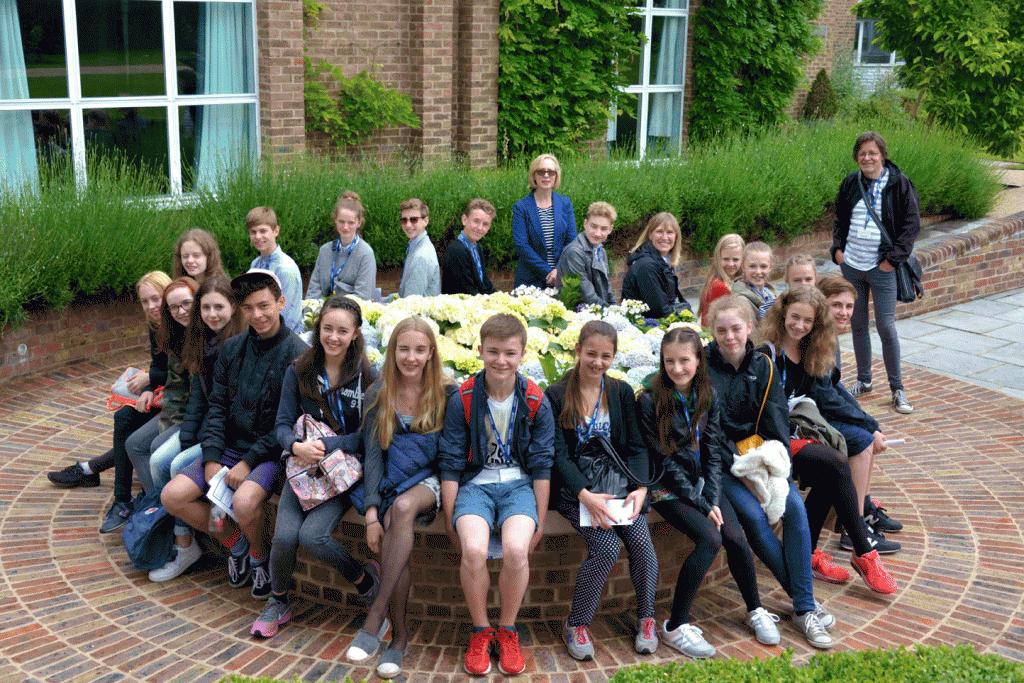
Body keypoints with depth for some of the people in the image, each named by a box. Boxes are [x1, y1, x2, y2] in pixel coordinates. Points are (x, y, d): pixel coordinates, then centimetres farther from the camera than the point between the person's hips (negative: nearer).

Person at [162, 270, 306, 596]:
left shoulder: (296, 354, -11)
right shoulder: (232, 348, 7)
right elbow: (217, 406, 9)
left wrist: (249, 462, -17)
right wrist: (212, 458, -5)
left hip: (269, 453, -6)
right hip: (229, 447, 6)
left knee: (244, 503, -33)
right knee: (173, 496, -10)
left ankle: (260, 556, 1)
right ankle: (234, 542, 13)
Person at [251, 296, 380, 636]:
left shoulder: (367, 377, -4)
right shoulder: (299, 372, 4)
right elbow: (282, 424, 2)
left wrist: (327, 446, -19)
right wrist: (297, 446, -20)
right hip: (303, 467, 2)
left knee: (312, 535, -25)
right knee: (284, 537, -21)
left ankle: (365, 578, 4)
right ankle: (278, 602, 8)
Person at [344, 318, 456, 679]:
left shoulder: (447, 394, 2)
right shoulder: (378, 395, 5)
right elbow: (373, 453, -2)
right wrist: (371, 512, -14)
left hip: (431, 480, -1)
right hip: (389, 483, 2)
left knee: (403, 507, -35)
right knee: (393, 518, -32)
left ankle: (375, 617, -33)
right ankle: (400, 634, -24)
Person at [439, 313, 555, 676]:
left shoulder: (536, 402, -2)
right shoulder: (462, 400, -4)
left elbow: (541, 465, 3)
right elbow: (451, 463, 1)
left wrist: (540, 522, 1)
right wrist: (450, 518, -2)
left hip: (519, 484, 0)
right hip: (476, 483, 0)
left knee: (516, 549, -29)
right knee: (473, 549, -30)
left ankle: (507, 631, -3)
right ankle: (481, 631, -4)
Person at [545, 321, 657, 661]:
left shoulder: (622, 392, 10)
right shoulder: (556, 396, 0)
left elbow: (636, 446, 6)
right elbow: (559, 455, -7)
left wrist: (640, 488, -12)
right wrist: (586, 495, -22)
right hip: (576, 488, -3)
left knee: (641, 540, -21)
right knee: (607, 546, -25)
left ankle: (646, 618, 3)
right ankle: (576, 624, -5)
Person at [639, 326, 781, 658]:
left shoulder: (708, 397, 1)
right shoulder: (650, 400, -14)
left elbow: (713, 451, 3)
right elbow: (663, 460, -14)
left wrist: (714, 499, -9)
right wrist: (700, 504, -15)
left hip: (703, 482, 5)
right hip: (667, 488, -5)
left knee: (736, 537, -15)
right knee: (710, 538, -25)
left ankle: (755, 611, 11)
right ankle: (675, 627, -14)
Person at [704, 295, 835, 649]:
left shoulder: (762, 365, 4)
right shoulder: (704, 367, -8)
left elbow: (776, 420, 0)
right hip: (719, 461, -3)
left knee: (794, 507, -20)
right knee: (753, 515, -26)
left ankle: (804, 608, -15)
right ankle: (804, 597, -12)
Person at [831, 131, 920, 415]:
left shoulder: (898, 184, -5)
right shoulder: (850, 183, 7)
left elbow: (912, 223, -4)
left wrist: (894, 258, -11)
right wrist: (837, 247, 5)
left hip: (882, 268, -4)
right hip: (851, 265, 4)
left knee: (886, 328, -5)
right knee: (858, 325, 12)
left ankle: (897, 388, 7)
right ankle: (863, 380, 26)